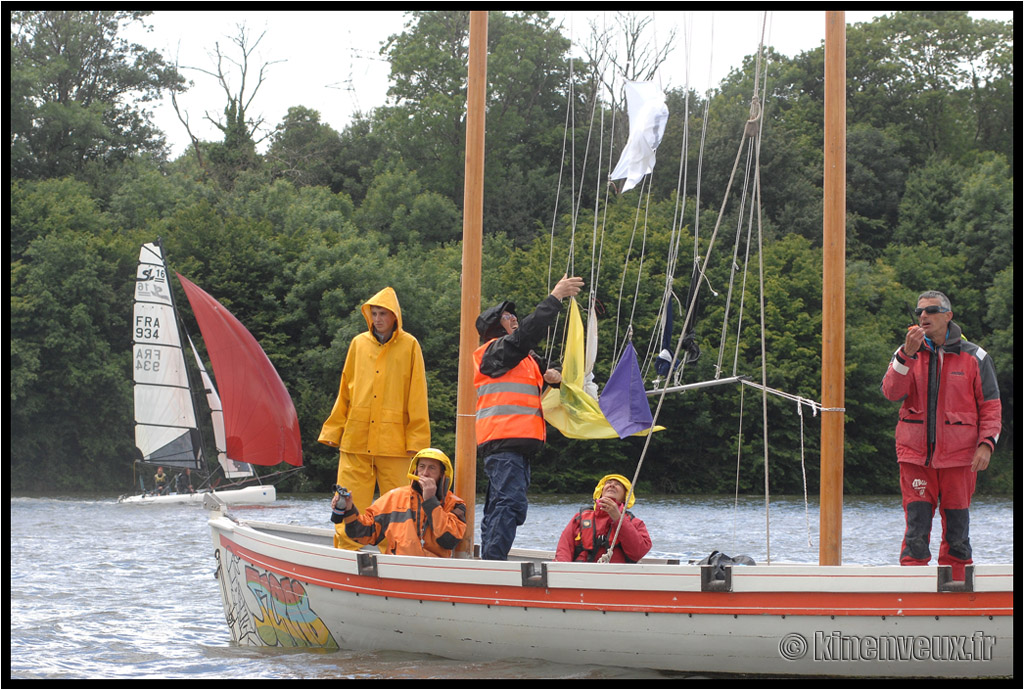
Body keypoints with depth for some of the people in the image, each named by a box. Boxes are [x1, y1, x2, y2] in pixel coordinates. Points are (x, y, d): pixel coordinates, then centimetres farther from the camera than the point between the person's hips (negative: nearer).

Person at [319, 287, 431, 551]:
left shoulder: (409, 346, 4)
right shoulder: (359, 343, 11)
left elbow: (417, 396, 2)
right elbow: (345, 391, 16)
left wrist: (417, 439, -4)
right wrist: (334, 430, 11)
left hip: (393, 440, -2)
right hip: (355, 437, 2)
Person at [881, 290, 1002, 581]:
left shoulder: (974, 357, 5)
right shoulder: (906, 354, 7)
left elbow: (991, 406, 7)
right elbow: (892, 392, -9)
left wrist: (986, 443, -6)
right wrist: (907, 354, -20)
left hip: (958, 457, 0)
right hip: (915, 456, 0)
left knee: (956, 531, 3)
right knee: (916, 528, -5)